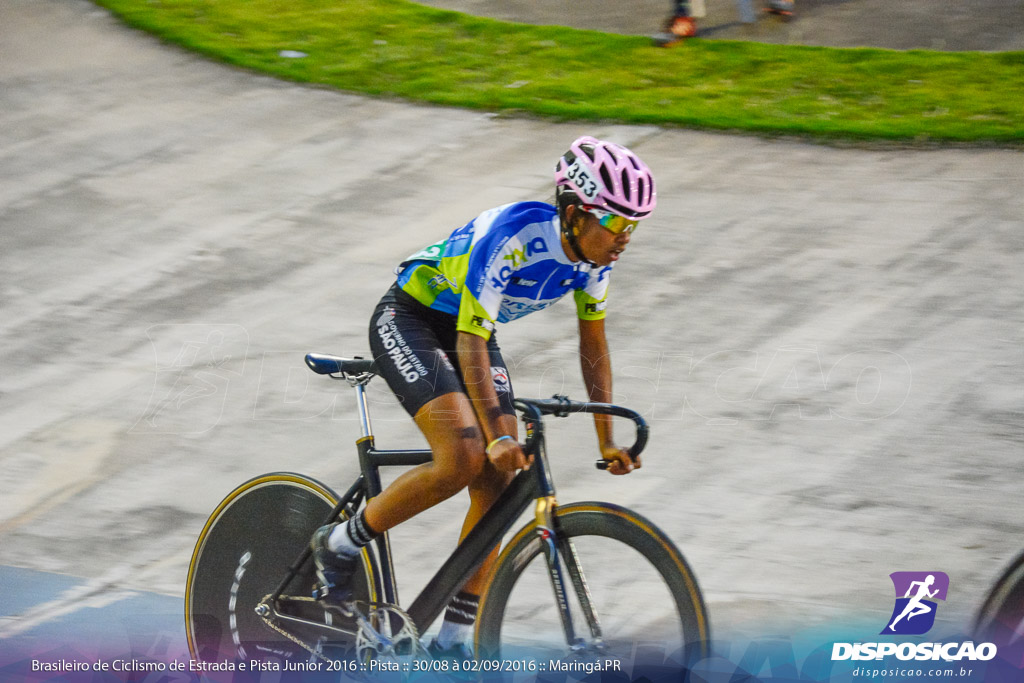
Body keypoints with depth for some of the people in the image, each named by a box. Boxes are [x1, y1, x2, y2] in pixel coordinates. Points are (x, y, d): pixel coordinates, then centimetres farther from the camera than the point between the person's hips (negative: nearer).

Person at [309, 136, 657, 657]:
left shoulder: (594, 249, -12)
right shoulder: (514, 236, -34)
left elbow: (593, 340, 1)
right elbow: (471, 345, -33)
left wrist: (607, 439, -1)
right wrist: (496, 435, -41)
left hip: (470, 329, 7)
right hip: (408, 323, -7)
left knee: (496, 486, -4)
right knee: (464, 459, -26)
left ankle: (453, 640, 5)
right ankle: (339, 545, -6)